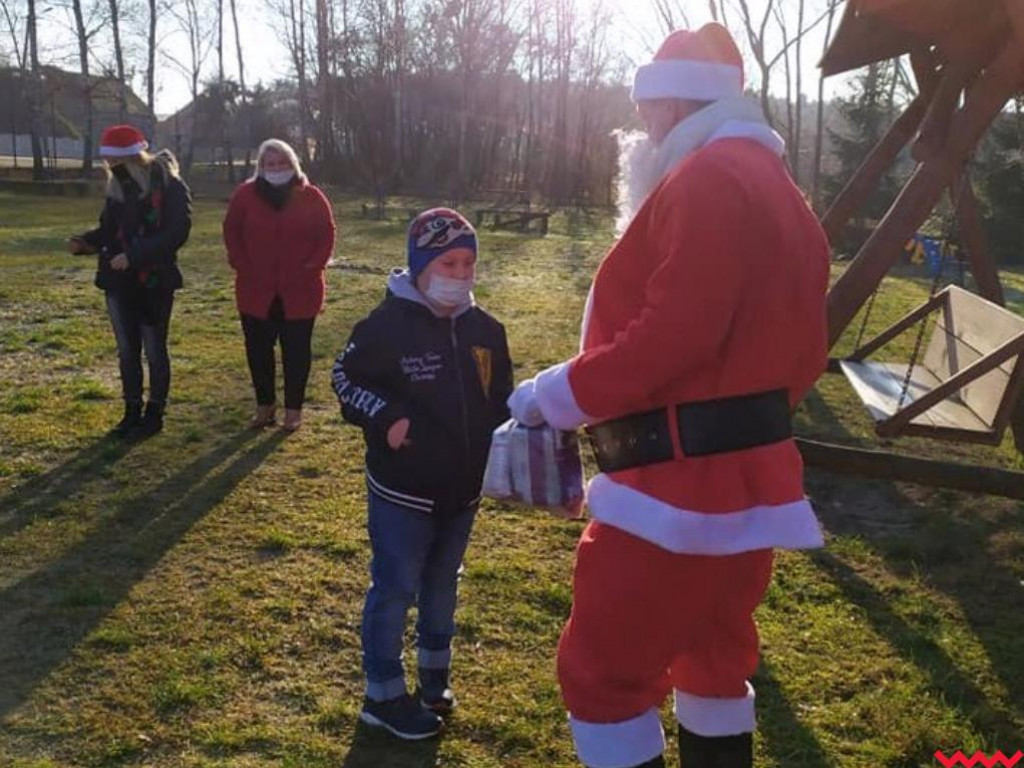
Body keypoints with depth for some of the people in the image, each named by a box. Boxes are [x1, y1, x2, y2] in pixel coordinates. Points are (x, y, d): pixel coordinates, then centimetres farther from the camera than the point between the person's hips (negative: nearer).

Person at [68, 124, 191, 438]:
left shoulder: (170, 187, -13)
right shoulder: (117, 187, 9)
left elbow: (176, 233, -21)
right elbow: (108, 229, 16)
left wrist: (133, 256, -26)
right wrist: (84, 241, -5)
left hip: (154, 283, -6)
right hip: (118, 282, 7)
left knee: (154, 350, 5)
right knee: (127, 349, 12)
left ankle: (154, 414, 17)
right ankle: (132, 412, 24)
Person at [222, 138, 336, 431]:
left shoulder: (311, 197, -1)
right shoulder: (245, 194, 1)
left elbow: (326, 235, 2)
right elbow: (231, 232, 7)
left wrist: (313, 266, -8)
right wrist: (242, 265, -2)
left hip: (300, 290, -1)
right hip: (256, 290, 2)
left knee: (296, 350, 4)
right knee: (258, 349, 9)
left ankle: (293, 409, 15)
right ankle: (264, 405, 24)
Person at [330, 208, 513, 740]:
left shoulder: (485, 329, 0)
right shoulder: (387, 324, -16)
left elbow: (500, 401, 10)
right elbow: (345, 378, -7)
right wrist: (385, 417, -21)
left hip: (463, 491, 6)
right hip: (402, 492, -5)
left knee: (442, 584, 21)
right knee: (395, 589, 5)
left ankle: (434, 676, 41)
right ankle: (383, 695, 22)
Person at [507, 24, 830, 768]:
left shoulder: (706, 180, -14)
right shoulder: (781, 192, 18)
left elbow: (671, 334, -23)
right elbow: (801, 351, 18)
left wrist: (556, 396, -13)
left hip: (681, 483, -10)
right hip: (749, 478, 11)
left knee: (601, 671, 1)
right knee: (713, 656, 24)